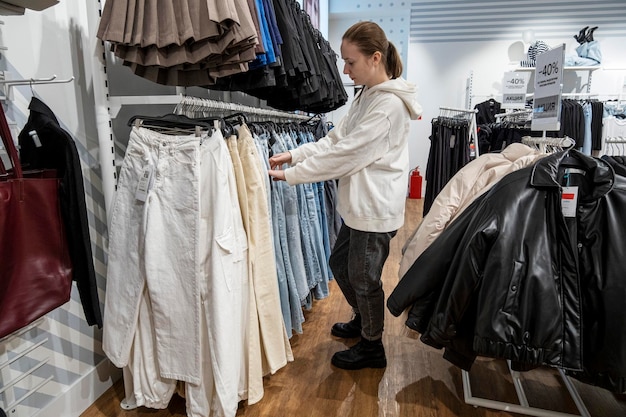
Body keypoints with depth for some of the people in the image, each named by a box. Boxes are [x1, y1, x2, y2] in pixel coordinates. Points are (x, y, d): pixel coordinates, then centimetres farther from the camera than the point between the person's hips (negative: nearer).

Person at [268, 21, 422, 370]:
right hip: (358, 203, 10)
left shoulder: (389, 104, -20)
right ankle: (363, 320, 45)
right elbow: (336, 139, 9)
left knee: (364, 277, 6)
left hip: (376, 207, -10)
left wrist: (292, 175, -19)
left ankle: (372, 347, 30)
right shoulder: (367, 96, 12)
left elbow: (346, 154, -23)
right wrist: (294, 155, -3)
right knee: (340, 263, 21)